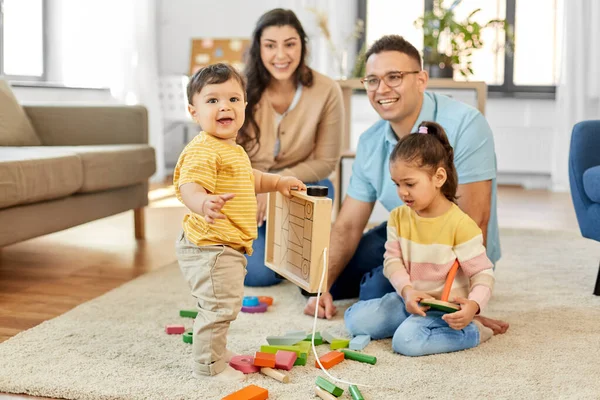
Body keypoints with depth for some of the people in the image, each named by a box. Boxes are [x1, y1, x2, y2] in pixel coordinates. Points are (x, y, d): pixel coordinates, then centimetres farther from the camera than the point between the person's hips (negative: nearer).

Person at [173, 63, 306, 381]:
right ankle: (209, 364, 11)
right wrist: (204, 204, -55)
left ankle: (215, 351, 43)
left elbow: (248, 180, 34)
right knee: (219, 306, -6)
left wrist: (278, 182, 29)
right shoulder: (202, 150, -21)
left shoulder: (232, 150, 13)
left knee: (222, 305, 25)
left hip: (229, 247, 11)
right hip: (209, 247, -11)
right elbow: (189, 187, -36)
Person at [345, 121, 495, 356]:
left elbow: (483, 274, -14)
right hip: (407, 299, 6)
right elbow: (392, 260, -2)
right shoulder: (398, 217, 1)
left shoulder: (461, 225, -17)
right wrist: (407, 290, -21)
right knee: (355, 320, -8)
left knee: (406, 341, -29)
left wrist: (473, 305, -33)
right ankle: (414, 320, 7)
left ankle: (471, 332, -7)